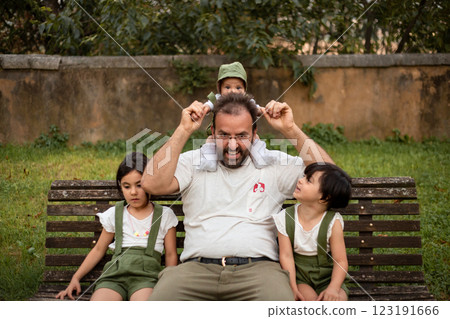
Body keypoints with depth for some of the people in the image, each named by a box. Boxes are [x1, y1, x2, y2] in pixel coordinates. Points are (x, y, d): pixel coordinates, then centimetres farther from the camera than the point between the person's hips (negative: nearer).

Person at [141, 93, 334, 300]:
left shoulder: (274, 164, 14)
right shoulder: (194, 162, 15)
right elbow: (152, 183, -2)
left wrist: (290, 130, 0)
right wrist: (183, 130, -2)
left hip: (258, 267, 0)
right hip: (198, 266, 1)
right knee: (160, 300, -31)